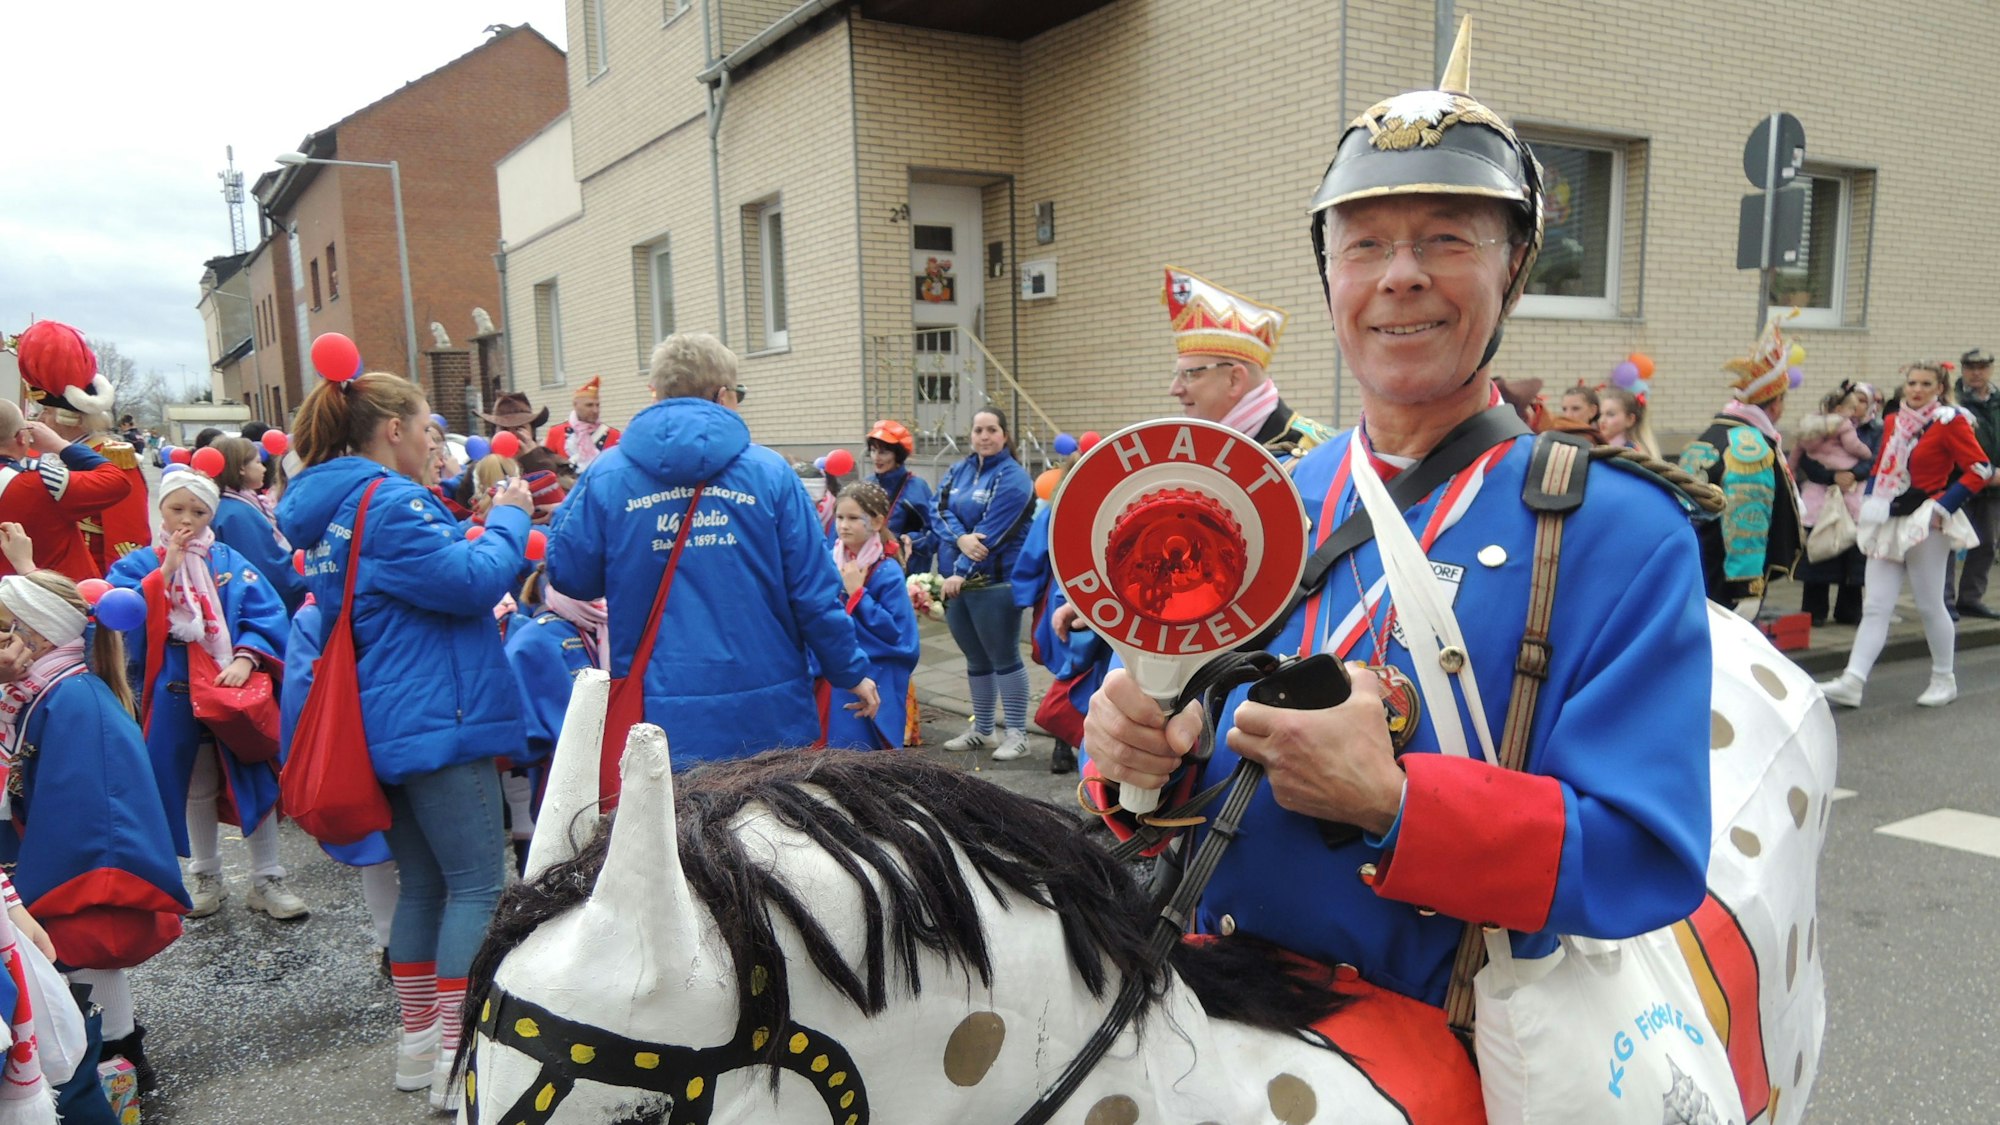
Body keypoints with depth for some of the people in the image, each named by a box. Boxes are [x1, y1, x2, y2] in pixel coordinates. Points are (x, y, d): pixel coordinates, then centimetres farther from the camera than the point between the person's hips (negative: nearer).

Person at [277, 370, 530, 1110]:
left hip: (388, 727, 10)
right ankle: (458, 1057, -1)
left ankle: (420, 1039, 25)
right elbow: (469, 579, -19)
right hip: (438, 720, -10)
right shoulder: (388, 501, -16)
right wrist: (507, 519, -6)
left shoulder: (331, 509, 15)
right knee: (479, 884, -4)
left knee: (423, 883, 16)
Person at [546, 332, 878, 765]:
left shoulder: (607, 475, -3)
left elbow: (568, 576, 5)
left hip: (657, 721, 1)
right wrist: (851, 673, 9)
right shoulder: (770, 473, -5)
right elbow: (814, 591, -4)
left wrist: (572, 501, 21)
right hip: (766, 714, 0)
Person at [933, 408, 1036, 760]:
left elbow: (991, 531, -17)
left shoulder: (1012, 478, -8)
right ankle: (981, 731, 27)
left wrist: (962, 572, -21)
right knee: (976, 659, 15)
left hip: (993, 583, -7)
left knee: (1004, 657, -2)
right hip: (957, 581, 7)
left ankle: (1017, 734, 8)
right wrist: (960, 539, -18)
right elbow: (939, 509, 1)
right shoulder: (959, 471, 13)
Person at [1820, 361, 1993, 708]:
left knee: (1930, 606, 5)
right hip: (1889, 523, 6)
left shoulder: (1950, 422, -7)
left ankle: (1944, 680, 23)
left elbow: (1980, 470, -12)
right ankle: (1852, 683, -5)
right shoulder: (1894, 422, 10)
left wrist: (1943, 506, -16)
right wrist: (1870, 504, 9)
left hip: (1925, 525, -5)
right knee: (1875, 606, 0)